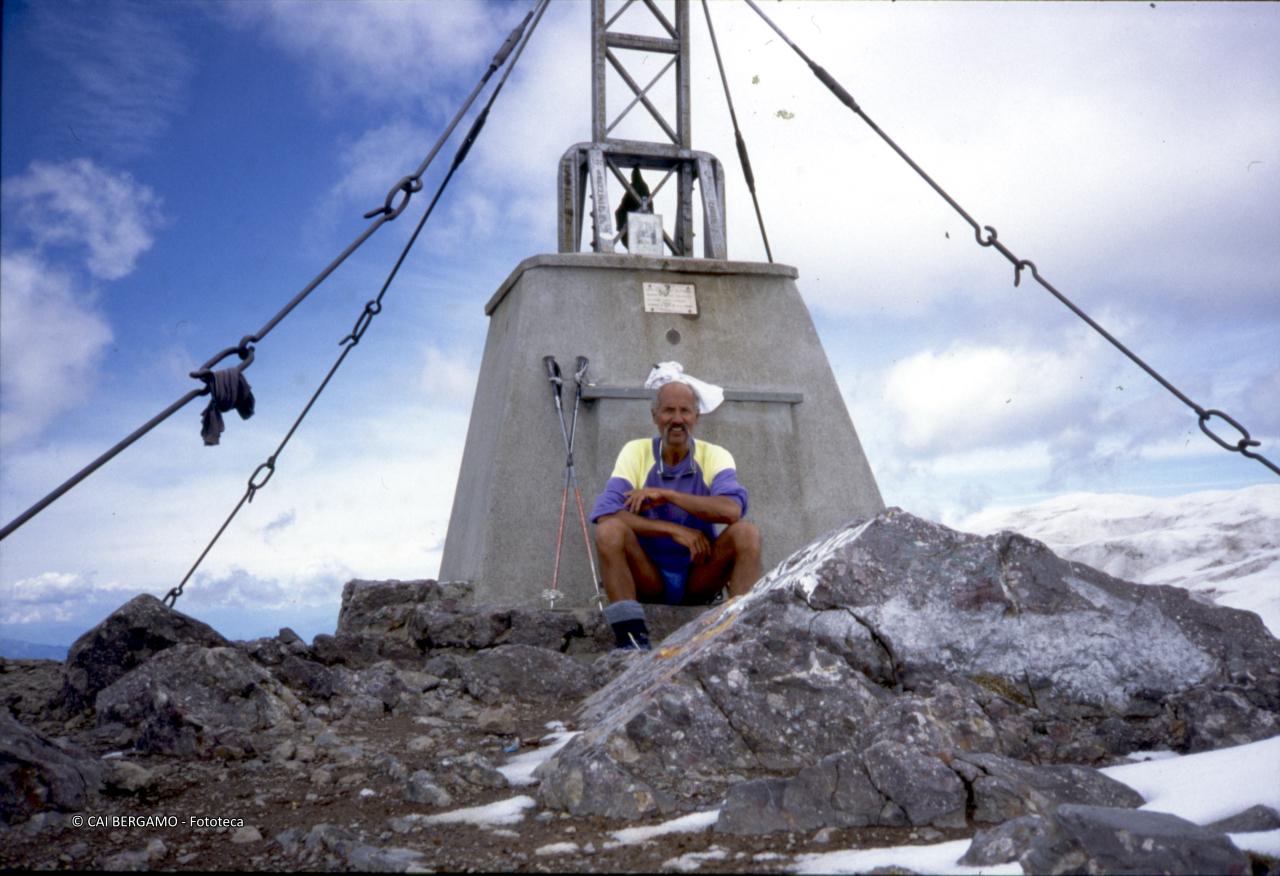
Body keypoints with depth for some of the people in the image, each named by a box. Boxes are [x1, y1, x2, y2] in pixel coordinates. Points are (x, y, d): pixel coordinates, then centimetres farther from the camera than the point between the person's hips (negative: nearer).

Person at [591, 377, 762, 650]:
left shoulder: (715, 456, -6)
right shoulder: (635, 452, -5)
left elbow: (732, 510, -27)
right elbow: (603, 513, -21)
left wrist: (666, 494, -25)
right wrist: (673, 530, -26)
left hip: (701, 579, 0)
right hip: (648, 579, 0)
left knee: (746, 532, -24)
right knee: (609, 530, -27)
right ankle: (632, 639, -28)